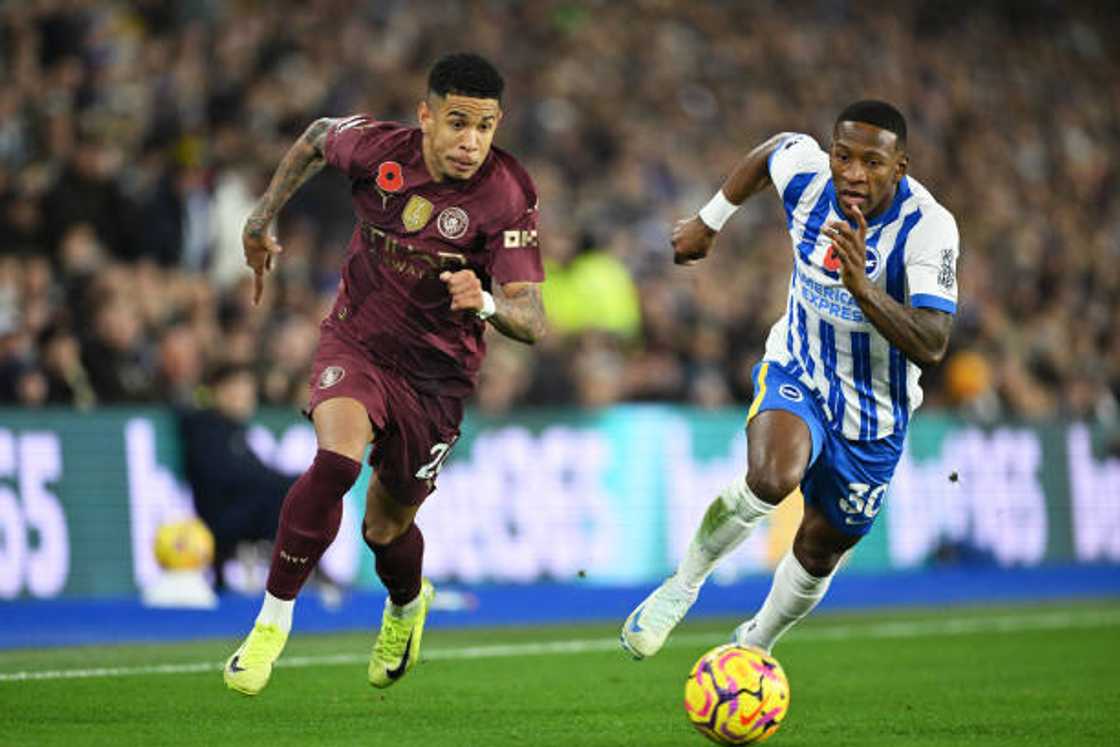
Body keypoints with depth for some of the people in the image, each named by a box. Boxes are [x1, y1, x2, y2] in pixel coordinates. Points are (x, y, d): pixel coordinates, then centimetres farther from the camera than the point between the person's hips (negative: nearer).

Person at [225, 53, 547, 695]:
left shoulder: (509, 197, -21)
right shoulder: (377, 147, -14)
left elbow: (533, 322, -24)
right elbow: (317, 138, 11)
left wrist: (487, 304, -45)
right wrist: (262, 220, 15)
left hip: (437, 376, 0)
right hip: (357, 343, 0)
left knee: (386, 528, 11)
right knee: (336, 459, -29)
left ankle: (408, 603, 49)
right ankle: (274, 619, -16)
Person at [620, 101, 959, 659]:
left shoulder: (928, 227, -29)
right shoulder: (804, 169, -20)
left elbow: (931, 347, -38)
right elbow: (769, 154, 8)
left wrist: (862, 288, -51)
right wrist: (709, 221, 19)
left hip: (874, 417, 0)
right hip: (795, 371, 0)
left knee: (819, 551, 12)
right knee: (772, 478, -32)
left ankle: (754, 645, 44)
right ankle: (685, 582, -5)